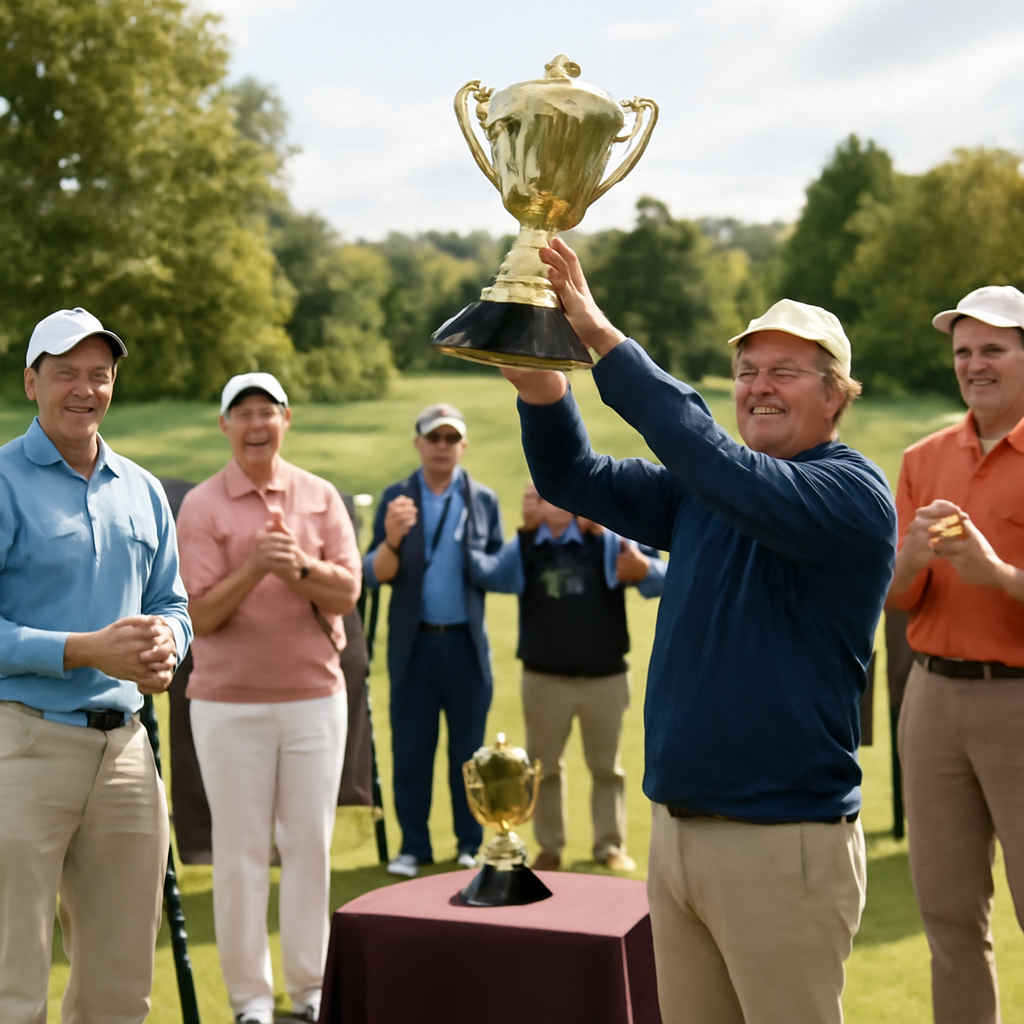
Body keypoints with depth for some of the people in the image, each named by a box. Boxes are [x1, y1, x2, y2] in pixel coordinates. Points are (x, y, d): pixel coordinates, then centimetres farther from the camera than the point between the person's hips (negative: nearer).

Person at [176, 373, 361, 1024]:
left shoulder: (321, 498, 5)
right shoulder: (202, 505, -2)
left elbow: (348, 592, -4)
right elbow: (201, 614, -9)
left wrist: (297, 567, -21)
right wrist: (255, 567, -23)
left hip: (315, 696, 2)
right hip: (229, 702, -2)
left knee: (310, 843, 7)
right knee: (241, 849, 2)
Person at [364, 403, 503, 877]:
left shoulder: (484, 500, 6)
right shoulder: (395, 499, 3)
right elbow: (374, 574, -4)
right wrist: (391, 539, -24)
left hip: (466, 642, 0)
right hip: (413, 642, 0)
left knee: (468, 748, 6)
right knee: (409, 749, 3)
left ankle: (471, 844, 18)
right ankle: (413, 846, 15)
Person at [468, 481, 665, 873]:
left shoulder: (607, 542, -6)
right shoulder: (524, 548, 1)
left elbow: (661, 574, -14)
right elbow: (492, 572, -15)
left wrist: (643, 569, -38)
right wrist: (465, 551, -35)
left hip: (605, 677, -1)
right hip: (544, 678, 2)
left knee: (606, 766, 11)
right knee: (543, 766, 12)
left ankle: (611, 845, 25)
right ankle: (549, 847, 26)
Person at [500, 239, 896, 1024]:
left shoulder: (852, 491, -12)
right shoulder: (702, 493, 12)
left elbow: (719, 466, -28)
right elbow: (576, 479, 7)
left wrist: (603, 336, -29)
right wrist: (540, 384, -14)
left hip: (784, 843, -7)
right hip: (676, 830, 7)